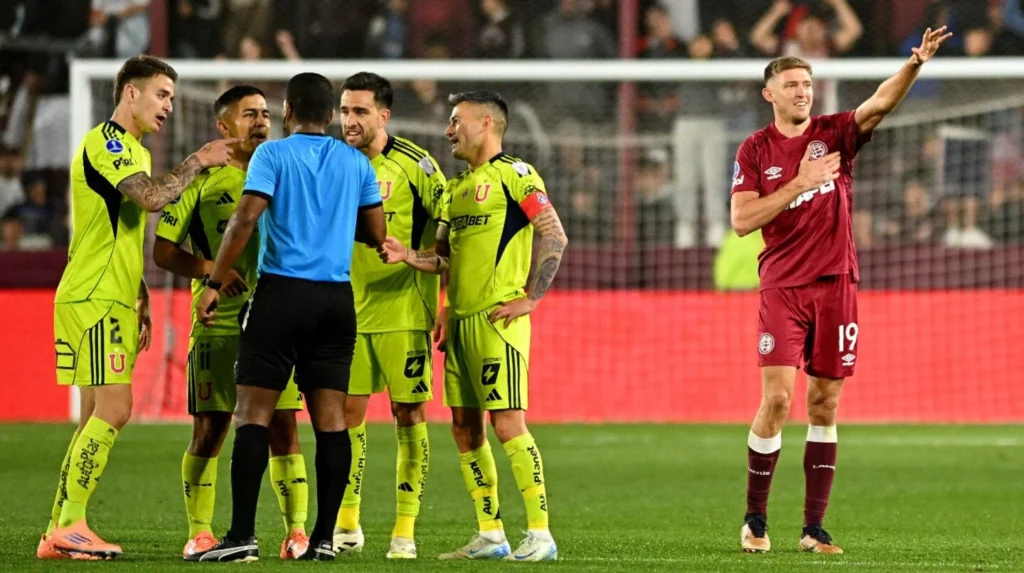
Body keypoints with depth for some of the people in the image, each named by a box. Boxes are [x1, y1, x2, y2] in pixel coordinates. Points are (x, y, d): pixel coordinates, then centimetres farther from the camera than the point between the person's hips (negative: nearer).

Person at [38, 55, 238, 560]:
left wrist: (141, 300, 23)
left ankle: (59, 531, 8)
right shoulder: (103, 142, -10)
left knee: (97, 417, 8)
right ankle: (70, 527, -12)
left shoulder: (133, 151, 22)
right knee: (112, 410, -14)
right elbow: (151, 197, -25)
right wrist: (198, 162, -13)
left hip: (113, 300, 10)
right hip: (92, 298, -10)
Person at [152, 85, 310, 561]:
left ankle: (296, 530, 2)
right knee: (209, 429, -1)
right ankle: (199, 533, 7)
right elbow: (163, 252, 1)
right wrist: (211, 268, -16)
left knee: (283, 428, -1)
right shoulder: (201, 179, 3)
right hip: (218, 324, -2)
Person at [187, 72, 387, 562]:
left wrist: (213, 284, -8)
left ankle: (243, 535, -10)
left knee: (253, 413, -3)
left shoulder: (272, 155, -2)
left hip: (281, 292, -4)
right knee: (330, 419, 4)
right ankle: (324, 538, 2)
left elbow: (245, 219, -12)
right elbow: (377, 234, 14)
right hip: (336, 299, 4)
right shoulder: (356, 163, 10)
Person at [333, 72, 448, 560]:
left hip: (403, 312, -3)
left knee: (409, 415, -2)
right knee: (347, 413, 3)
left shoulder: (415, 164, -6)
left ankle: (405, 531, 2)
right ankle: (346, 525, 14)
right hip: (348, 312, 3)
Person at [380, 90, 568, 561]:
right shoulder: (458, 186, 18)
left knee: (508, 424, -12)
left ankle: (541, 535, -8)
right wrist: (410, 256, 2)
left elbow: (555, 236, -12)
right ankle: (490, 535, 14)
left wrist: (531, 298, -14)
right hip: (460, 319, 9)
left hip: (498, 319, -9)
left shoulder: (514, 175, -6)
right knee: (465, 428, 8)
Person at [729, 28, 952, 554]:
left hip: (836, 284, 2)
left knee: (824, 405, 3)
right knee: (777, 397, -11)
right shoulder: (755, 150, 3)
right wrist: (800, 183, -13)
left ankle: (814, 527, 7)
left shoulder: (836, 134, 4)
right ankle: (755, 519, 2)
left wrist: (915, 64, -32)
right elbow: (742, 220, -6)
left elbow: (881, 102, -14)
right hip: (783, 288, -2)